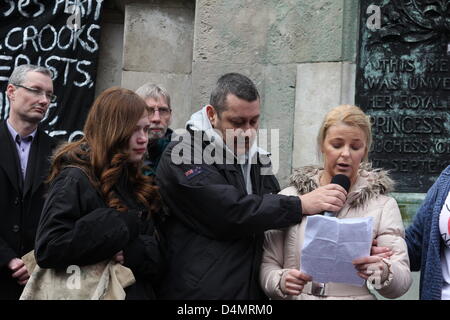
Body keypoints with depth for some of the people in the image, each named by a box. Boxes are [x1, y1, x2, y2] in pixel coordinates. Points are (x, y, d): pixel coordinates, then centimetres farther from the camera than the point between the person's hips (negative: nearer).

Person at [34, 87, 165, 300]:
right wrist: (125, 226, -22)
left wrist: (135, 251, -20)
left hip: (138, 292, 6)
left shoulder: (136, 181, 6)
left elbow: (161, 253, 2)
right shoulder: (75, 180, -15)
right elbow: (48, 250, -25)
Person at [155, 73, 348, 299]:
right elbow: (231, 213, -23)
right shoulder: (181, 155, -12)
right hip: (198, 291, -7)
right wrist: (301, 205, -18)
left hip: (253, 289, 7)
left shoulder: (258, 159, 13)